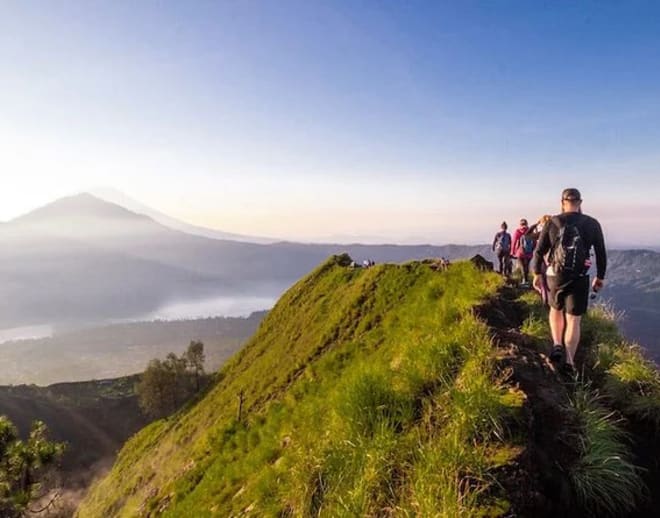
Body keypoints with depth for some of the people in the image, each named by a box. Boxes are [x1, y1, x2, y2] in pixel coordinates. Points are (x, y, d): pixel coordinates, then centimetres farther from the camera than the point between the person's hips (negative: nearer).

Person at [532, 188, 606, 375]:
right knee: (573, 321, 6)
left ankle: (557, 345, 8)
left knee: (556, 309, 24)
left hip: (555, 276, 1)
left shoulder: (552, 223, -3)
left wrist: (537, 274, 11)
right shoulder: (592, 224, -2)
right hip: (579, 279, 0)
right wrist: (600, 277, 16)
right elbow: (601, 253, 4)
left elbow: (539, 251, -1)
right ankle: (569, 361, 6)